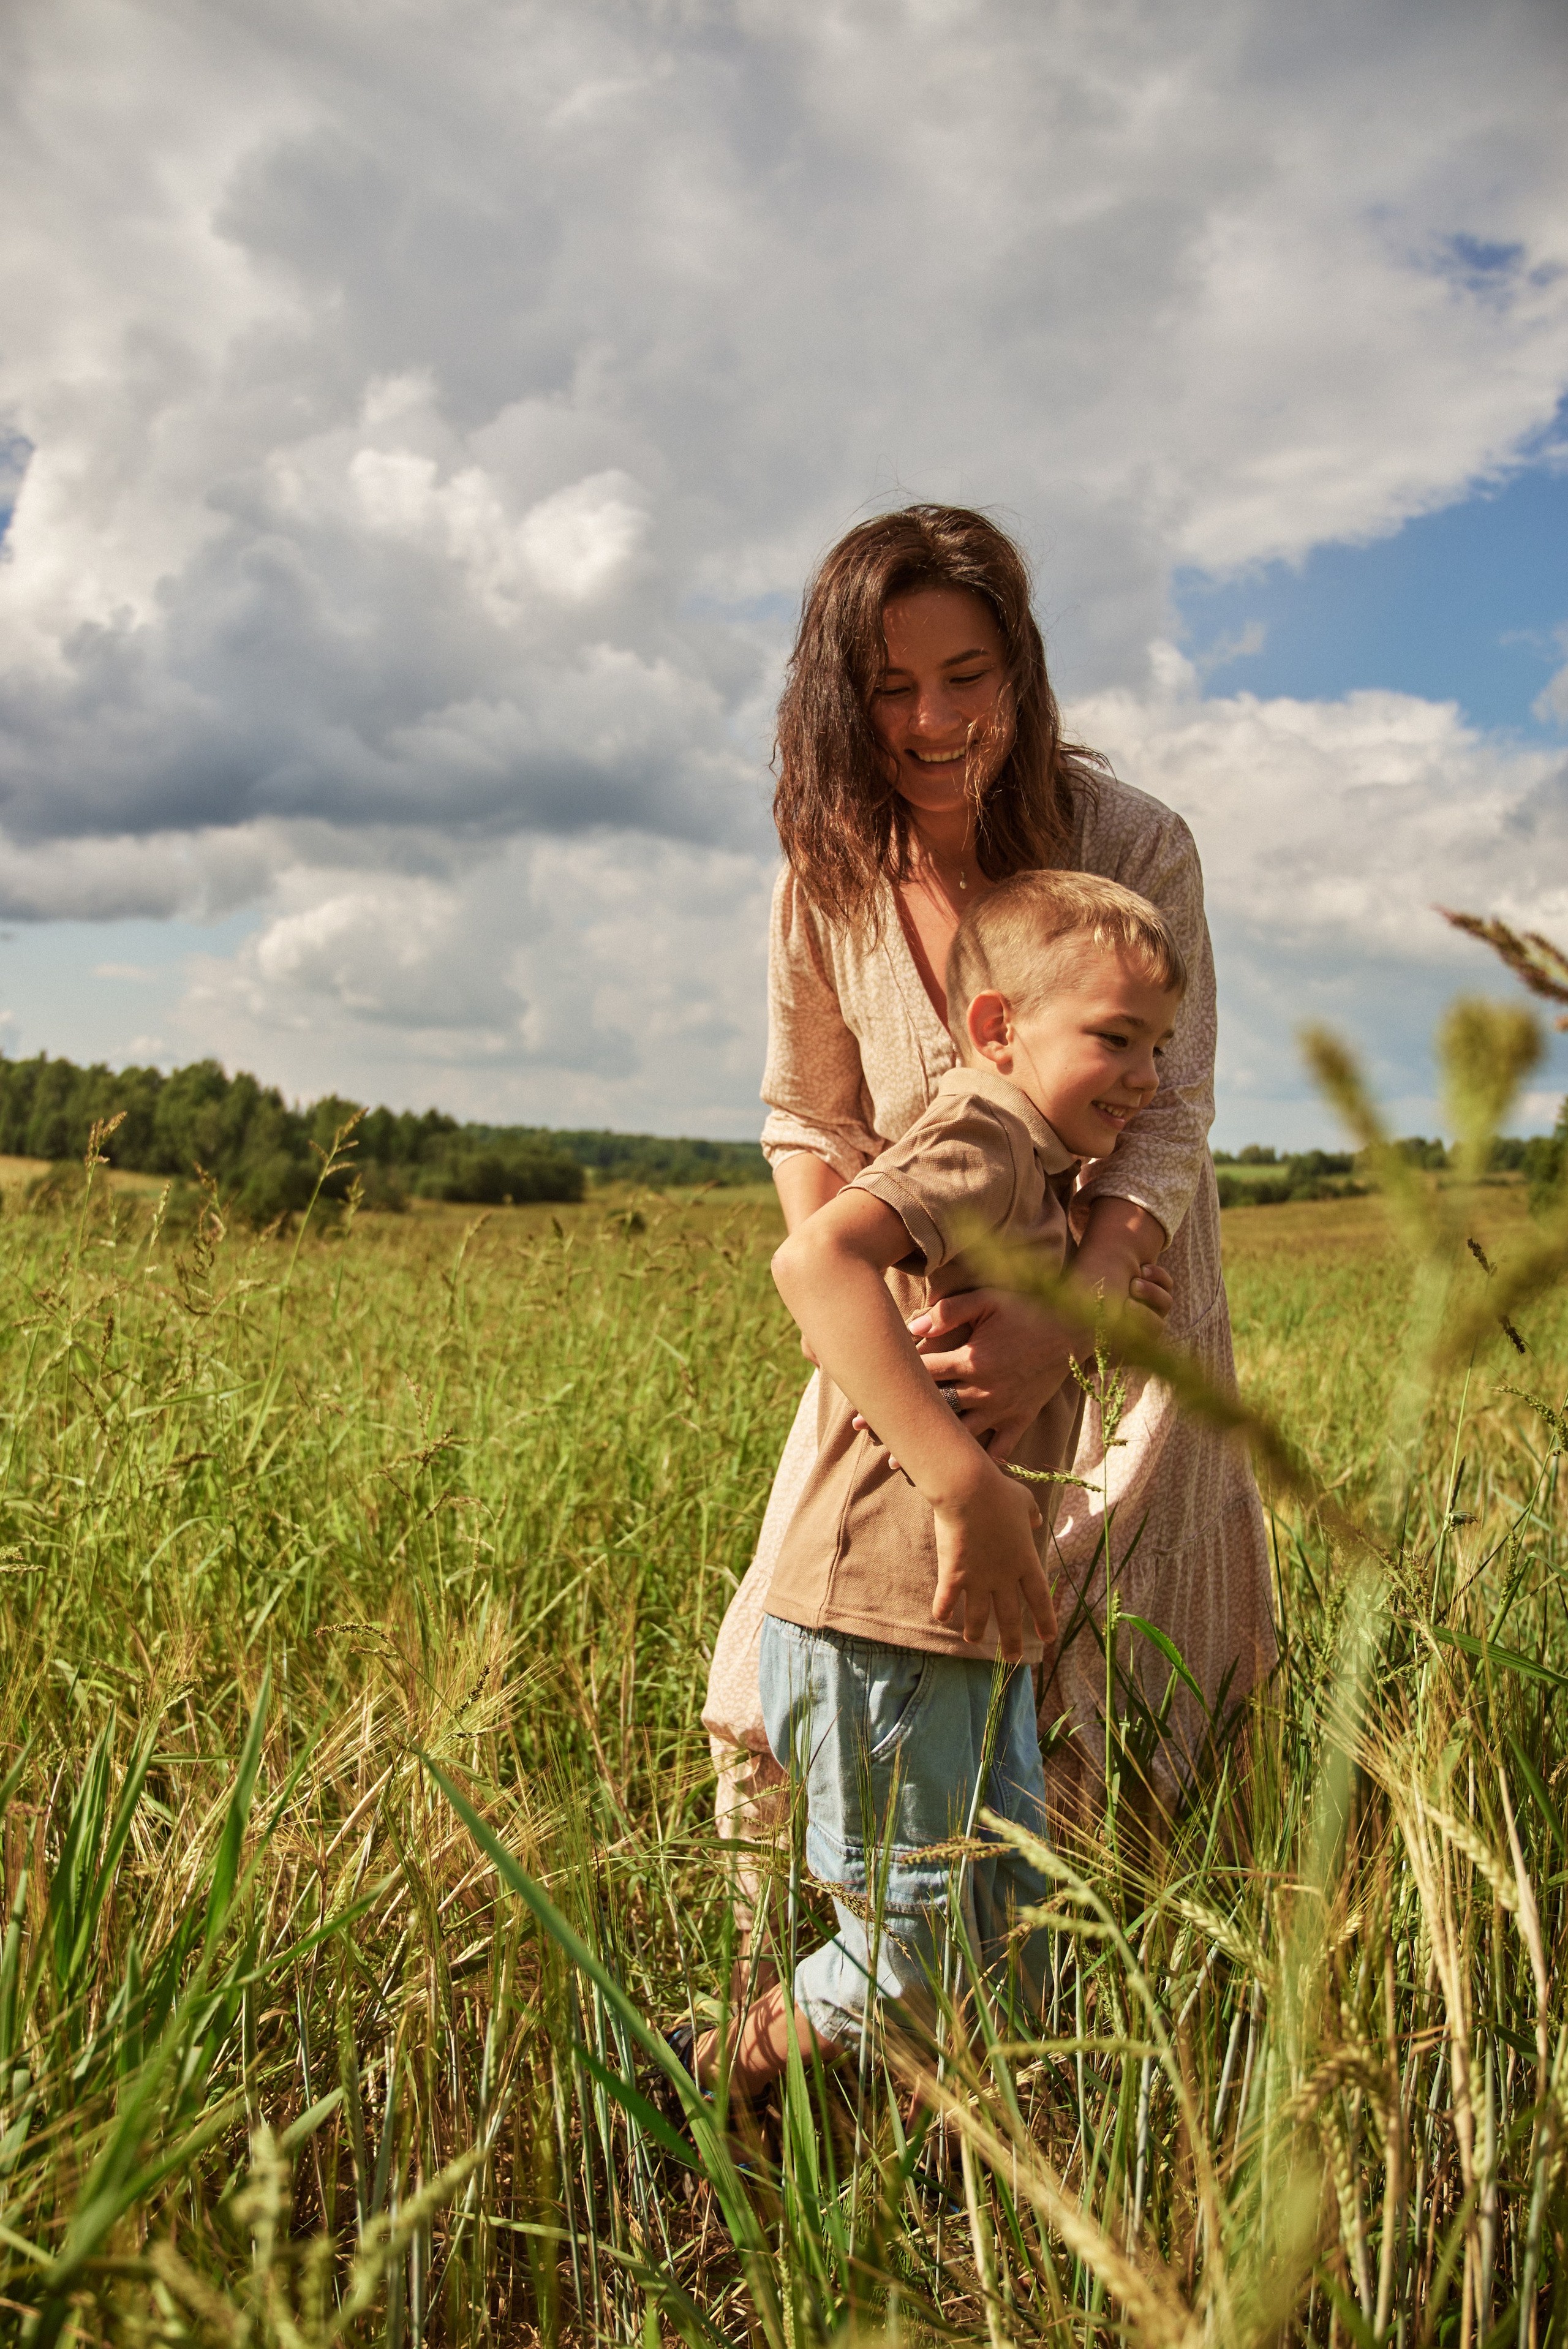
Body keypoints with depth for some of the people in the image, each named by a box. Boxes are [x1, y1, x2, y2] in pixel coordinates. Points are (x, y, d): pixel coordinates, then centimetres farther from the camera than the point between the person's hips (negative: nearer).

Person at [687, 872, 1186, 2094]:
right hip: (886, 1635, -10)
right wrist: (967, 1480, -37)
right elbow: (817, 1257, -35)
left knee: (1020, 1947, 18)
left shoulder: (1039, 1178, 16)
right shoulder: (983, 1144, -16)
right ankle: (702, 2093, 25)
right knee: (918, 1963, 5)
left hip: (983, 1640, 10)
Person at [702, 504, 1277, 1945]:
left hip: (1115, 1292, -3)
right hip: (926, 1302, 3)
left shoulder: (1133, 845, -18)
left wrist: (1061, 1321, -37)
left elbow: (1167, 1123, -19)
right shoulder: (828, 871, -8)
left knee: (1068, 1700, -5)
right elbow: (809, 1122, 1)